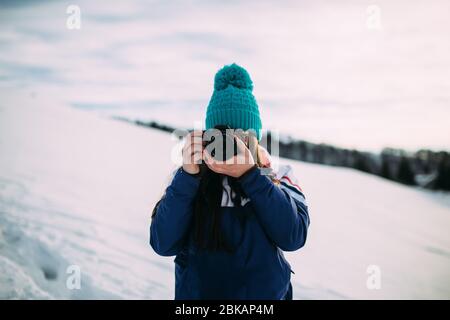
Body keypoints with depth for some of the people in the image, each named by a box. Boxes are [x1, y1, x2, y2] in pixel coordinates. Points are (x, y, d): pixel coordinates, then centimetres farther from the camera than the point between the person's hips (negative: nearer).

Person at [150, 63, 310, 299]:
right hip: (197, 290, 0)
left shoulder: (277, 174, -9)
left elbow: (293, 237, -22)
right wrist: (188, 174, -26)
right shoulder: (189, 178, -10)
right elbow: (163, 244, -18)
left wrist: (250, 174, -29)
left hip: (266, 291, 0)